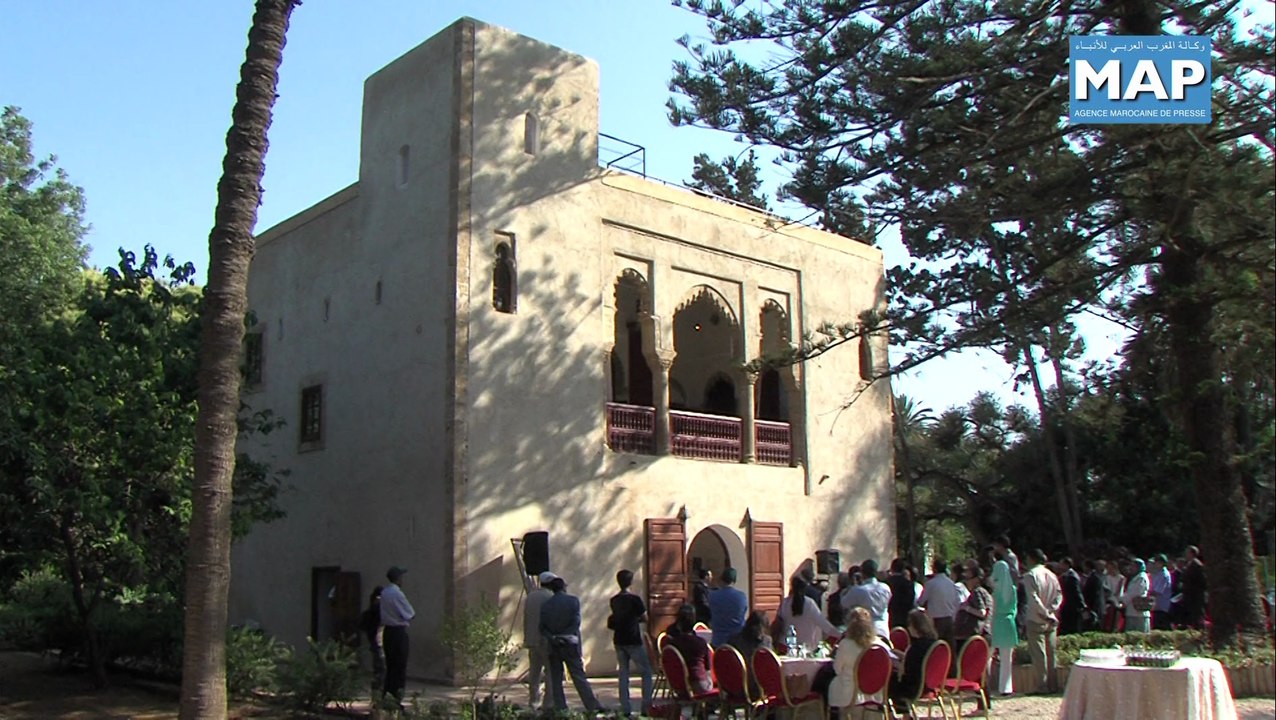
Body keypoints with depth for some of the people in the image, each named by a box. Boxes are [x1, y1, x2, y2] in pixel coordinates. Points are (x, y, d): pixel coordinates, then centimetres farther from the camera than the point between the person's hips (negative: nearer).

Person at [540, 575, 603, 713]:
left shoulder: (546, 605, 5)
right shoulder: (573, 600, -3)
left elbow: (542, 627, -2)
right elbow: (576, 622, -12)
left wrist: (551, 637, -8)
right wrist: (565, 635, -10)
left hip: (553, 646, 2)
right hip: (570, 645, -2)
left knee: (556, 678, 9)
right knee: (579, 677, 1)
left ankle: (560, 708, 8)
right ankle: (593, 706, -2)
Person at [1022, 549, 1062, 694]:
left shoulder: (1030, 575, -10)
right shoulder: (1051, 575, 10)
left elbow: (1033, 598, -18)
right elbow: (1059, 596, 6)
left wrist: (1044, 613, -12)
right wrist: (1050, 611, -1)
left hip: (1036, 620, -6)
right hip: (1051, 621, 6)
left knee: (1038, 654, -3)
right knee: (1051, 653, 11)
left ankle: (1042, 686, -3)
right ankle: (1053, 686, 15)